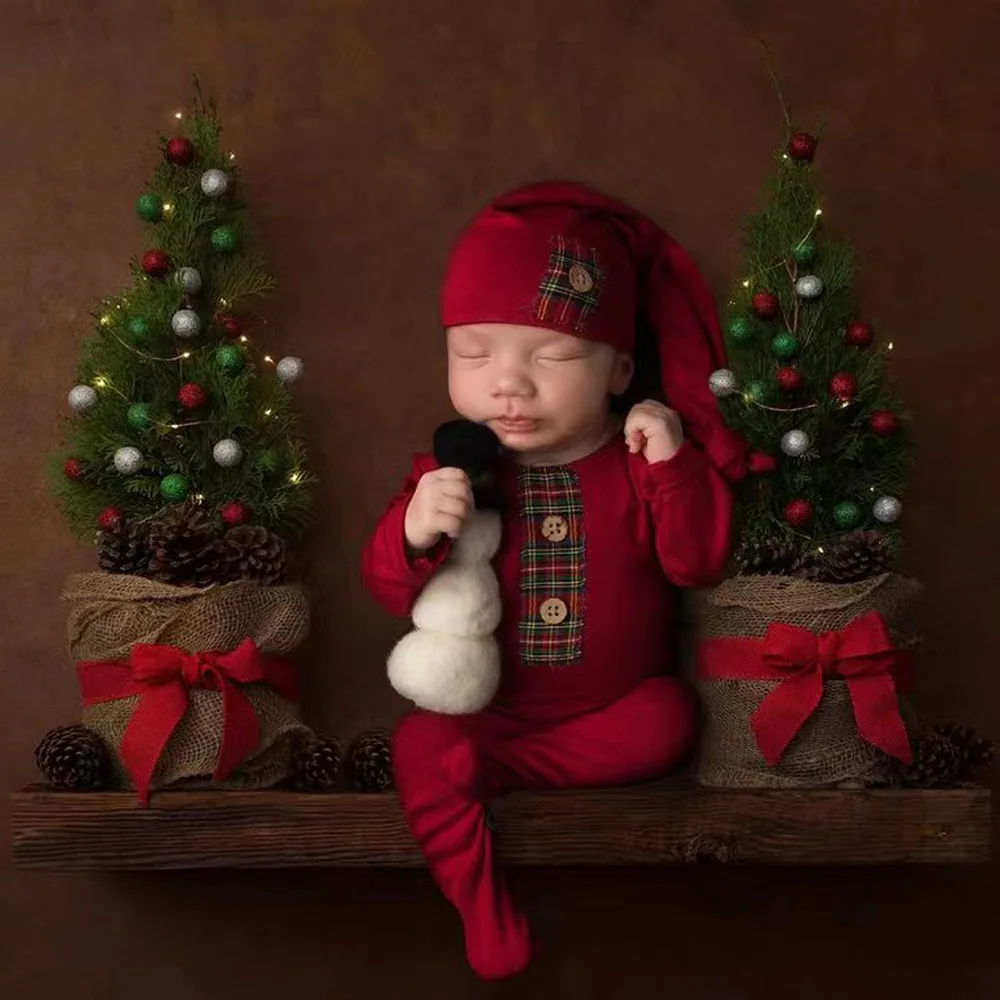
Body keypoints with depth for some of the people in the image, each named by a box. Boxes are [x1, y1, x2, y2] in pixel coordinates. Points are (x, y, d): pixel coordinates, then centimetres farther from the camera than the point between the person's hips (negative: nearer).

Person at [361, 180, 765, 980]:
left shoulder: (640, 459, -10)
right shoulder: (454, 465, -10)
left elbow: (698, 563, -16)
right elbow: (392, 590, -12)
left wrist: (675, 465, -27)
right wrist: (413, 534, -34)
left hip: (619, 698, 0)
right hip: (486, 701, 0)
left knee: (668, 721, -25)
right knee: (421, 746, -22)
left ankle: (492, 768, -14)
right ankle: (481, 903, -11)